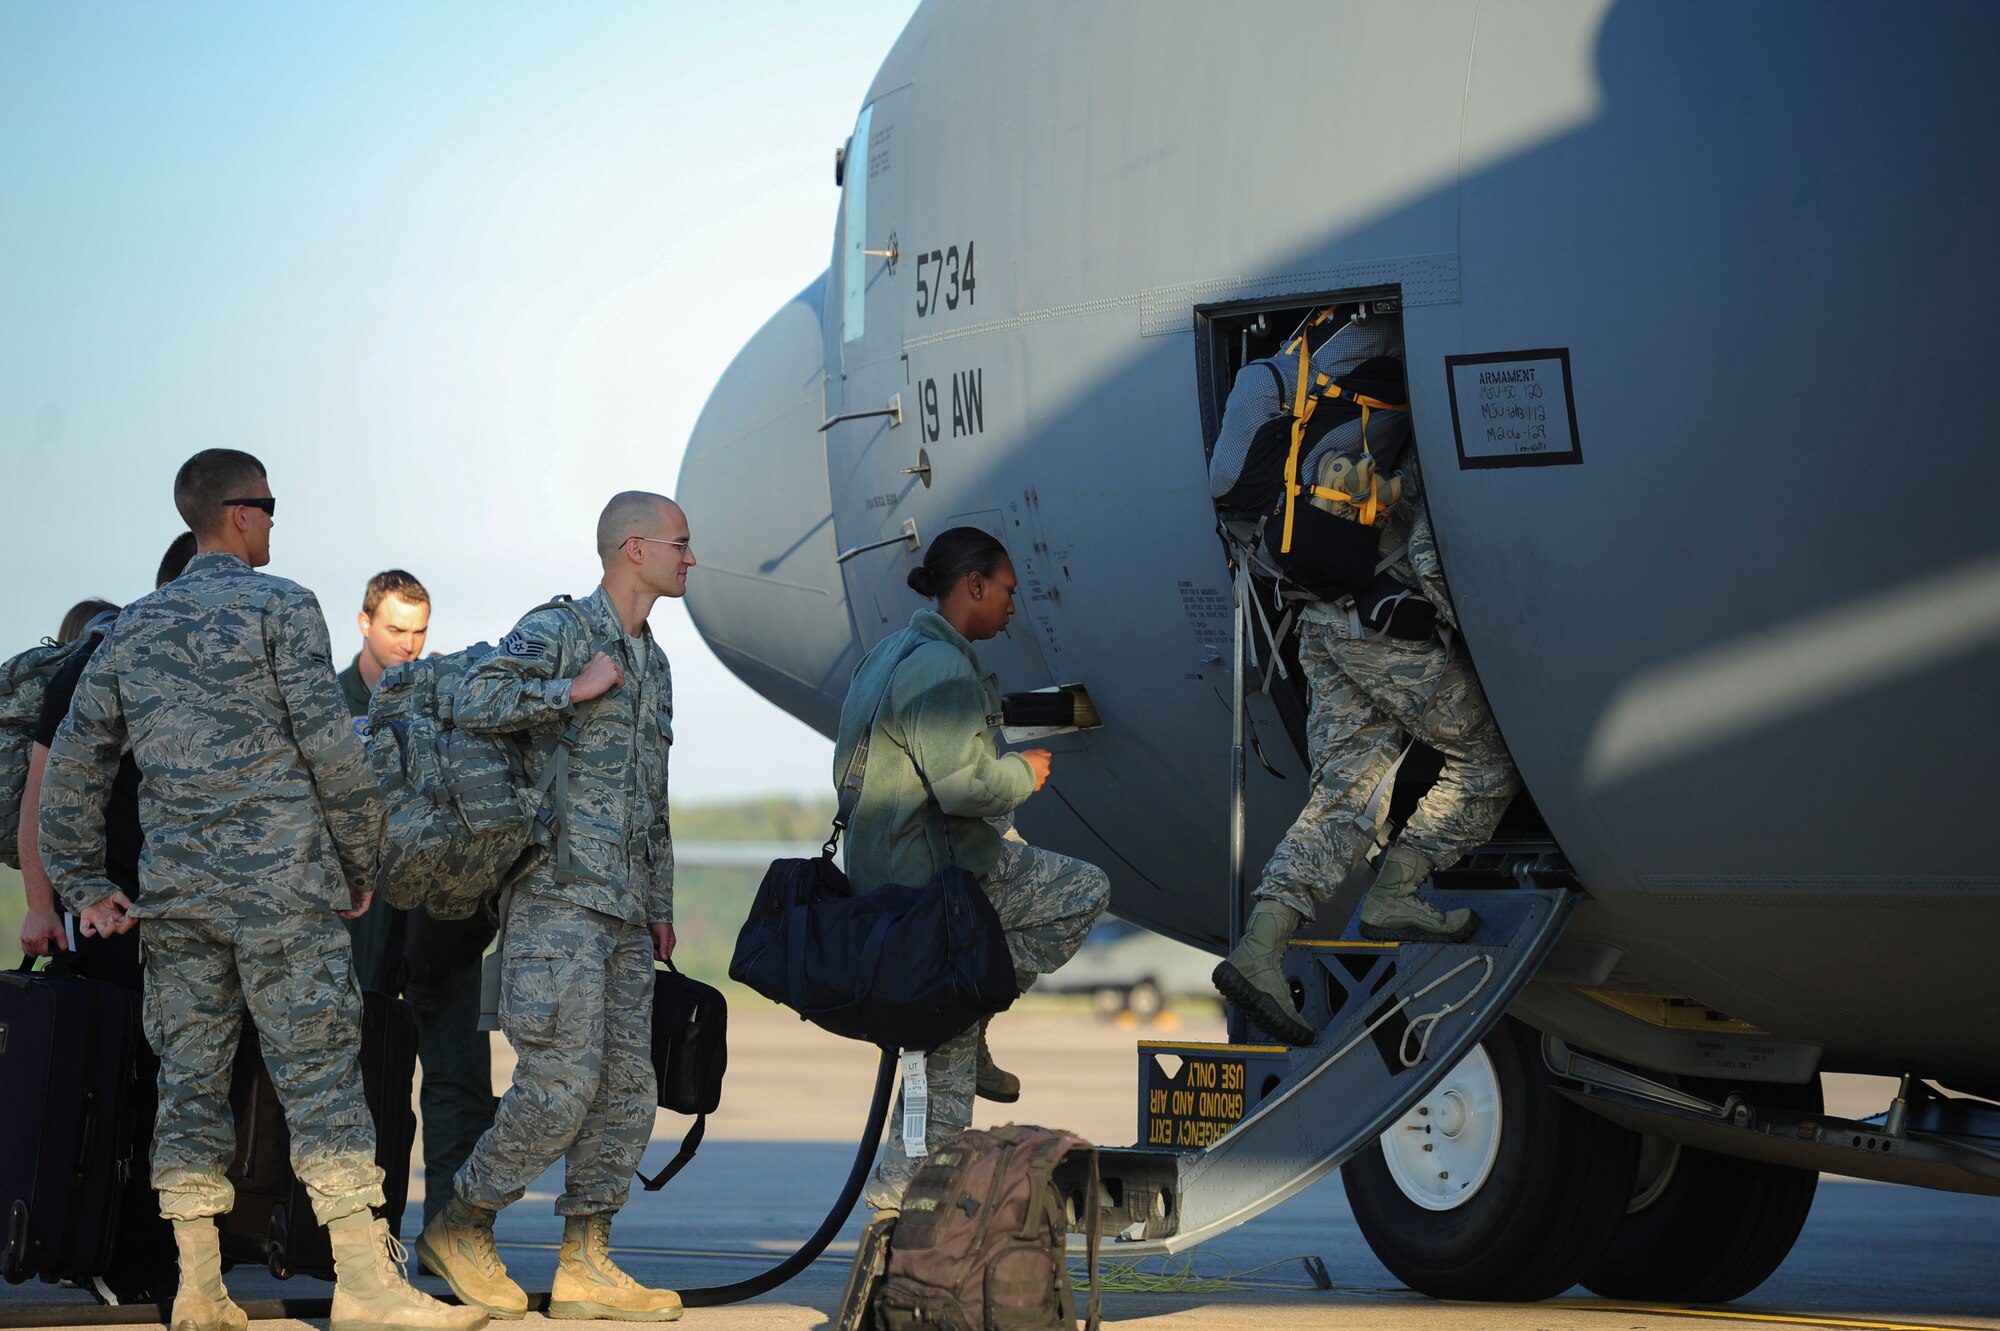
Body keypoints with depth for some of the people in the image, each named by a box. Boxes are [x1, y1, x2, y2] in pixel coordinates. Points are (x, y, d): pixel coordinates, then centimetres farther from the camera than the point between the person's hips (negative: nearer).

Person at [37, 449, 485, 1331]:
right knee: (321, 1075, -6)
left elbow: (72, 765, 15)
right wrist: (361, 867, 2)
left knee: (189, 1082, 7)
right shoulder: (280, 606, -3)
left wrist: (83, 886, 19)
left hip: (174, 892, 6)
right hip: (279, 880, -5)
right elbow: (331, 749, -8)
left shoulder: (133, 628, 15)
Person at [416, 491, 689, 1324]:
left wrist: (660, 905, 23)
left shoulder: (653, 663, 22)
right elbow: (472, 703, -21)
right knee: (562, 1084, -12)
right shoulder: (557, 632, -4)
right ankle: (458, 1229, 4)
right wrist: (574, 690, -15)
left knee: (628, 1090, 3)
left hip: (624, 915, 8)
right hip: (558, 899, -8)